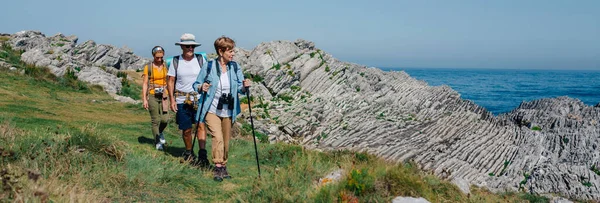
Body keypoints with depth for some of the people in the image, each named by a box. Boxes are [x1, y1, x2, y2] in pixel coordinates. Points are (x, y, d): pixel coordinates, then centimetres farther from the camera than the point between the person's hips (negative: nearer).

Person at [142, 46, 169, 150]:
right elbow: (145, 84, -1)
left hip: (164, 95, 2)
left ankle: (160, 132, 26)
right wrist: (144, 99, -8)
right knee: (156, 120, 0)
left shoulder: (166, 66, 5)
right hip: (152, 96, -2)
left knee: (165, 119, -8)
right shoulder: (148, 67, -1)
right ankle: (157, 142, 15)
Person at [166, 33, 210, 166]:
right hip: (182, 100, 1)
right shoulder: (175, 61, 3)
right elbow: (171, 81, 5)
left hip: (199, 98, 0)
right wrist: (172, 99, -3)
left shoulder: (201, 59, 3)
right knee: (186, 129, 7)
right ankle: (188, 153, 27)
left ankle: (202, 155, -15)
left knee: (201, 124, -14)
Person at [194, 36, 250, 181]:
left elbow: (239, 88, 6)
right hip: (212, 110, -4)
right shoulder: (209, 67, -8)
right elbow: (196, 84, 0)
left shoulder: (235, 67, 2)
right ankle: (218, 168, -9)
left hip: (228, 111, 4)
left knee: (226, 141, 12)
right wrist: (201, 88, -21)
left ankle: (223, 166, 28)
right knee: (218, 138, -18)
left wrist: (244, 87, -16)